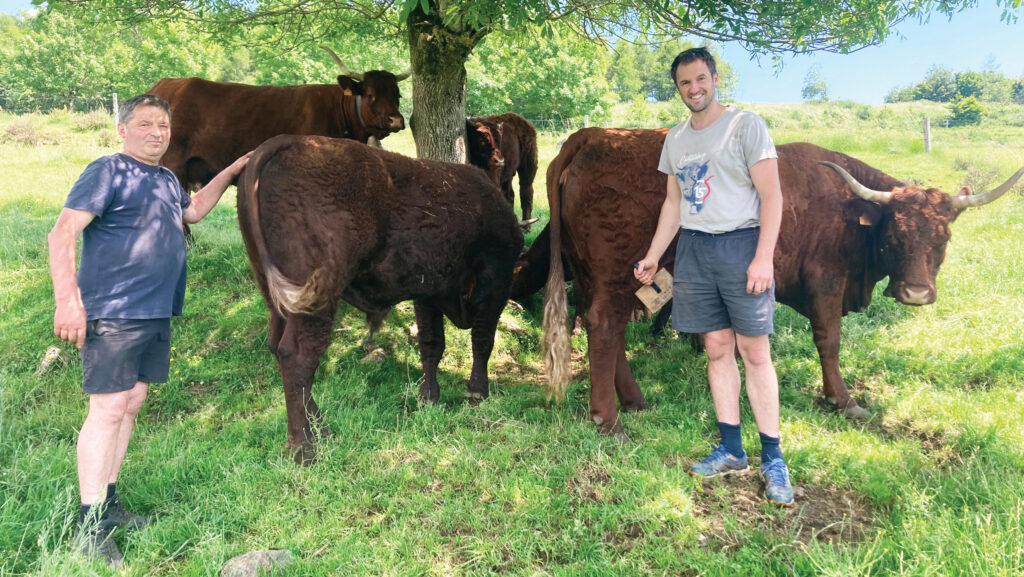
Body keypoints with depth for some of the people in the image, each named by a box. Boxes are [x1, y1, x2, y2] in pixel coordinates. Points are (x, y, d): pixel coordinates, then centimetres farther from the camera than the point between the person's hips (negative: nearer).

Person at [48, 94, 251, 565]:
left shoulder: (166, 179, 16)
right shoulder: (107, 172, -9)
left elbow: (191, 211, 36)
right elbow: (62, 234, -16)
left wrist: (230, 172, 30)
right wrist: (67, 300, -24)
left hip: (155, 315, 8)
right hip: (113, 313, -8)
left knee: (131, 404, 13)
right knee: (108, 409, -7)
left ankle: (108, 502, 27)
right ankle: (90, 526, 3)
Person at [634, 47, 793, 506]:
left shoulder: (745, 125, -3)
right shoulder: (676, 138, 15)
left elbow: (771, 195, -7)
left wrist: (763, 258, -17)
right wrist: (652, 257, 16)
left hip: (740, 244, -5)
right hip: (693, 249, 5)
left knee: (755, 354, -4)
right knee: (717, 350, 7)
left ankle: (772, 458, 5)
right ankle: (731, 450, 16)